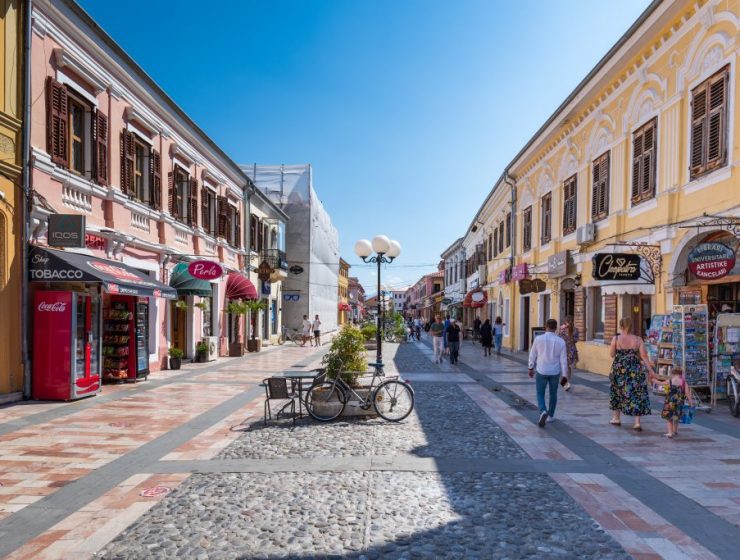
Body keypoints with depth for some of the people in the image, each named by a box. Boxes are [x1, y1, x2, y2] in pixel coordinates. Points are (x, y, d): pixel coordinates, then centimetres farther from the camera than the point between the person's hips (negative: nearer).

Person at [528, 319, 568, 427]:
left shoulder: (538, 339, -10)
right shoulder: (560, 341, -7)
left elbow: (532, 355, 0)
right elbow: (563, 360, -5)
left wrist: (531, 368, 14)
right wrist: (564, 375, 2)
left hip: (541, 371, -1)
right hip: (555, 372, 2)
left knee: (540, 394, 8)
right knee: (553, 394, 20)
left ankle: (543, 412, -17)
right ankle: (550, 416, 28)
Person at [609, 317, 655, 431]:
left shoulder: (616, 339, -9)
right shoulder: (638, 340, -4)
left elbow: (612, 354, -2)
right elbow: (644, 356, -7)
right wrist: (650, 370, -5)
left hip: (619, 370, -1)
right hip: (635, 371, 1)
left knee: (617, 393, 16)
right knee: (637, 395, 5)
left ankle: (616, 418, 27)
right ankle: (637, 422, 0)